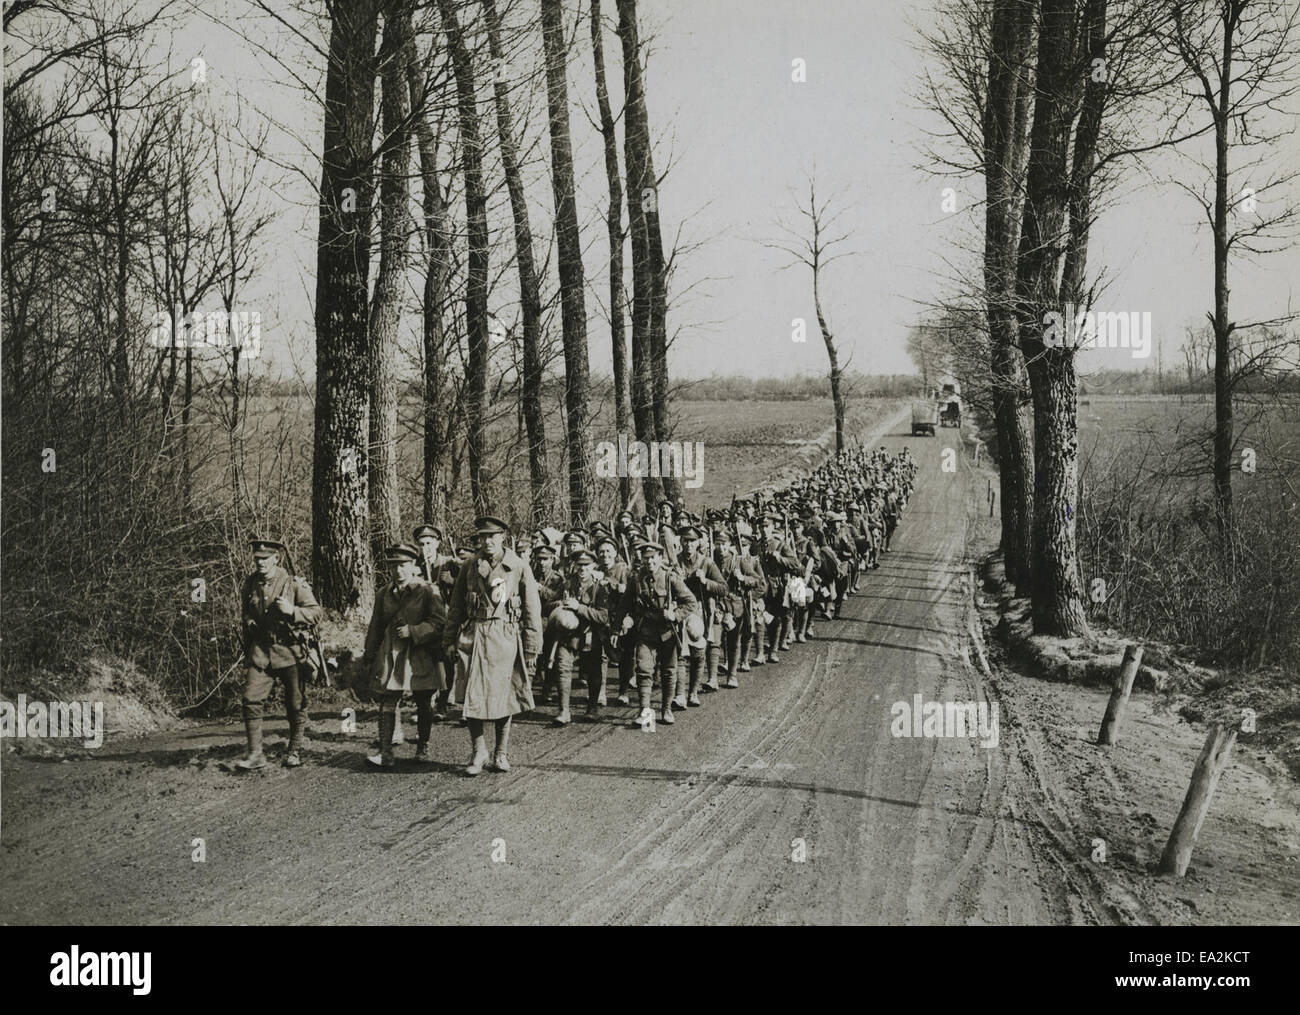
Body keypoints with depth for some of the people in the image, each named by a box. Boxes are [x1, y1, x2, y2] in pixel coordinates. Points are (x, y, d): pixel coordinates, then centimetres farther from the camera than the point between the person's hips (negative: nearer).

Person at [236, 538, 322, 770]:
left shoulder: (294, 584, -7)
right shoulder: (250, 584, 6)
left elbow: (316, 613, -5)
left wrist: (292, 611, -23)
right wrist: (247, 651, 18)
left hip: (289, 651, -3)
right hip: (259, 652, 3)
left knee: (295, 705, 5)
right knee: (251, 699, -9)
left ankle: (294, 751, 21)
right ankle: (255, 754, -3)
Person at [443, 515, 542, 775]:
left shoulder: (520, 568, 0)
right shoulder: (470, 566, 6)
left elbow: (532, 612, 2)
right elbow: (456, 606, 14)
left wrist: (532, 650, -1)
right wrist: (450, 639, 9)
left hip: (507, 638, -1)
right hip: (476, 636, 1)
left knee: (504, 695, 5)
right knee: (473, 696, -5)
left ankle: (501, 754, 18)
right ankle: (478, 752, 10)